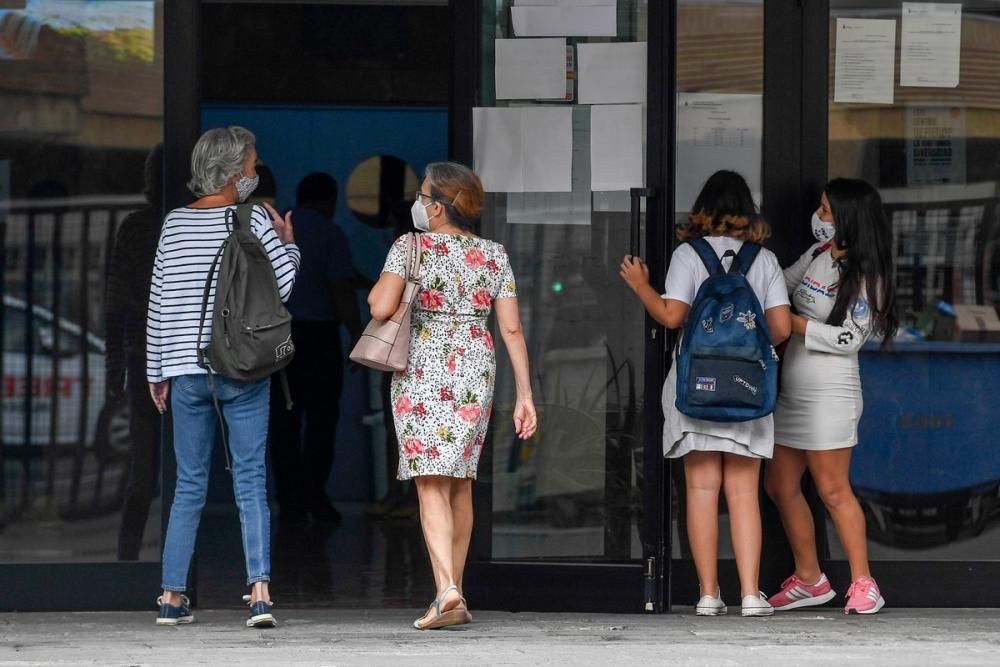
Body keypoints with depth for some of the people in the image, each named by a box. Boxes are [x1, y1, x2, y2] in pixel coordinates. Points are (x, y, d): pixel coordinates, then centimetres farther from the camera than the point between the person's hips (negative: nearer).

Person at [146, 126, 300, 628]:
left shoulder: (174, 224, 5)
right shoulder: (253, 220, -4)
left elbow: (159, 302, 6)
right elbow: (282, 287, -4)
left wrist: (157, 371, 14)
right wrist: (288, 243, 14)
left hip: (186, 370, 3)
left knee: (189, 486, 9)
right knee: (251, 482, -1)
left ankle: (172, 596, 8)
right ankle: (259, 591, -11)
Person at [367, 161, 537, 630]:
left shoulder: (411, 247, -6)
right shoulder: (494, 256, 6)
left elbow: (381, 307, -17)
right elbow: (512, 330, 3)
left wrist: (376, 289, 5)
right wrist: (525, 394, 4)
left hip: (422, 374, -4)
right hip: (475, 375, 4)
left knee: (432, 484, -8)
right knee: (460, 481, 14)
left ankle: (447, 590, -25)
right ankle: (455, 597, 19)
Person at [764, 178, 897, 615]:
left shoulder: (864, 276, -12)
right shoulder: (817, 256, 9)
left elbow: (848, 338, -16)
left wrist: (792, 322, -15)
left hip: (830, 394, -9)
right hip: (793, 392, 9)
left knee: (832, 489, -8)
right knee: (780, 485, 11)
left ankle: (864, 584, -2)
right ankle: (809, 579, 20)